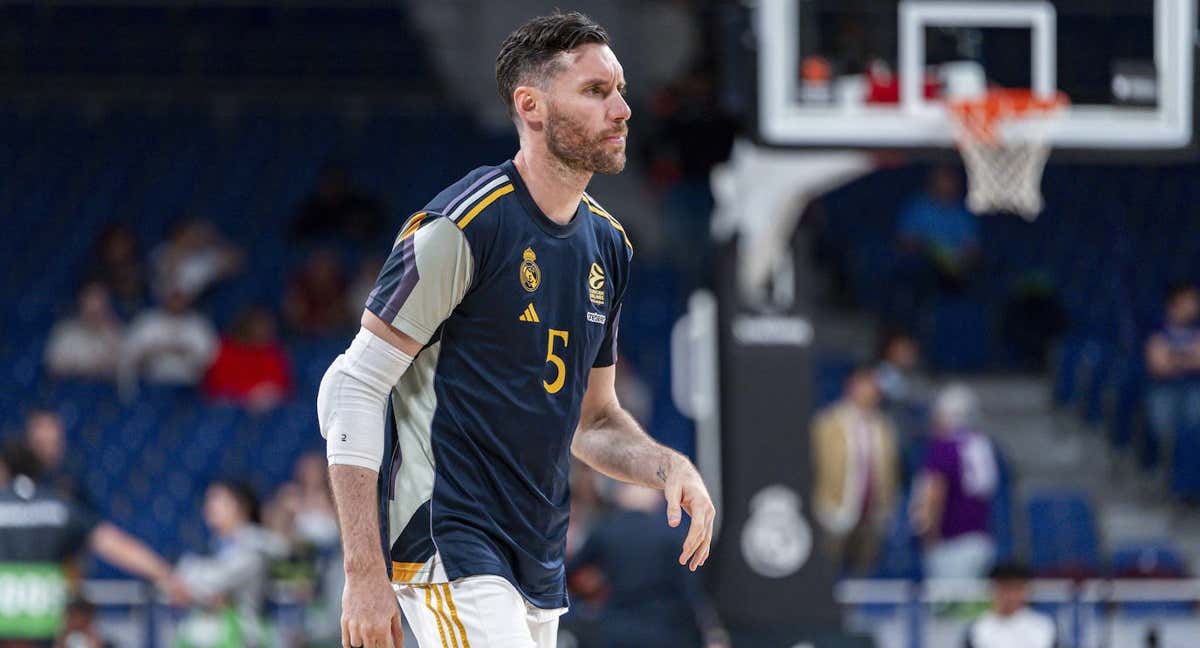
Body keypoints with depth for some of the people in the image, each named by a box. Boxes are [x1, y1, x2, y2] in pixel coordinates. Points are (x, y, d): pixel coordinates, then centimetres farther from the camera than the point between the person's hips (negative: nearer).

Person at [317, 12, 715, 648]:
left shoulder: (608, 244, 13)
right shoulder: (463, 226, -12)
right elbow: (351, 387, -13)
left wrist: (668, 466, 1)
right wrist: (364, 572, -19)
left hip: (538, 566, 8)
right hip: (448, 543, -8)